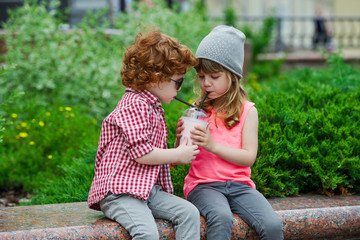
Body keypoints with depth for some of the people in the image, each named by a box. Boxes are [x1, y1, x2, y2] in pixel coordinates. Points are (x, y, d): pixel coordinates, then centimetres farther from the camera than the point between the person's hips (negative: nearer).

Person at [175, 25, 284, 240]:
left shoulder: (247, 111, 4)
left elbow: (249, 157, -5)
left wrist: (213, 145, -17)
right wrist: (181, 139, -15)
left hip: (239, 184, 1)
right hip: (203, 184, -1)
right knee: (221, 219, -34)